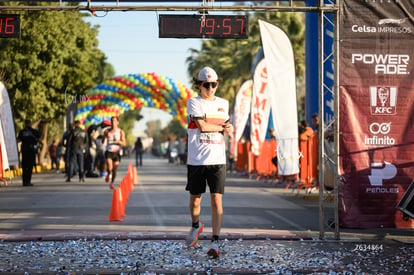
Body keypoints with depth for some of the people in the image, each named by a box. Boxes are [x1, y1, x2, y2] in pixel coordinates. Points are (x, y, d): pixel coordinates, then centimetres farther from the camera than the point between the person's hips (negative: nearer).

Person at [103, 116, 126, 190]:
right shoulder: (107, 131, 3)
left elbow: (124, 143, -1)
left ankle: (112, 183, 26)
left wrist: (118, 141, -20)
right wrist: (106, 136, -18)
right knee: (109, 168, -17)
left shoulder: (121, 132, 1)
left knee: (114, 169, 5)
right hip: (109, 151, -1)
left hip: (116, 152, 1)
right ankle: (108, 174, 18)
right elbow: (103, 142, 2)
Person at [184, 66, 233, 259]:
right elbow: (202, 126, -14)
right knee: (195, 199, 10)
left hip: (217, 160, 2)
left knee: (216, 200, -8)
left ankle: (215, 242, -8)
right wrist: (222, 127, -2)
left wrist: (229, 130, 1)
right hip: (196, 161, -2)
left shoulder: (223, 104, 13)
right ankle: (196, 226, 40)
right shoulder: (194, 103, -1)